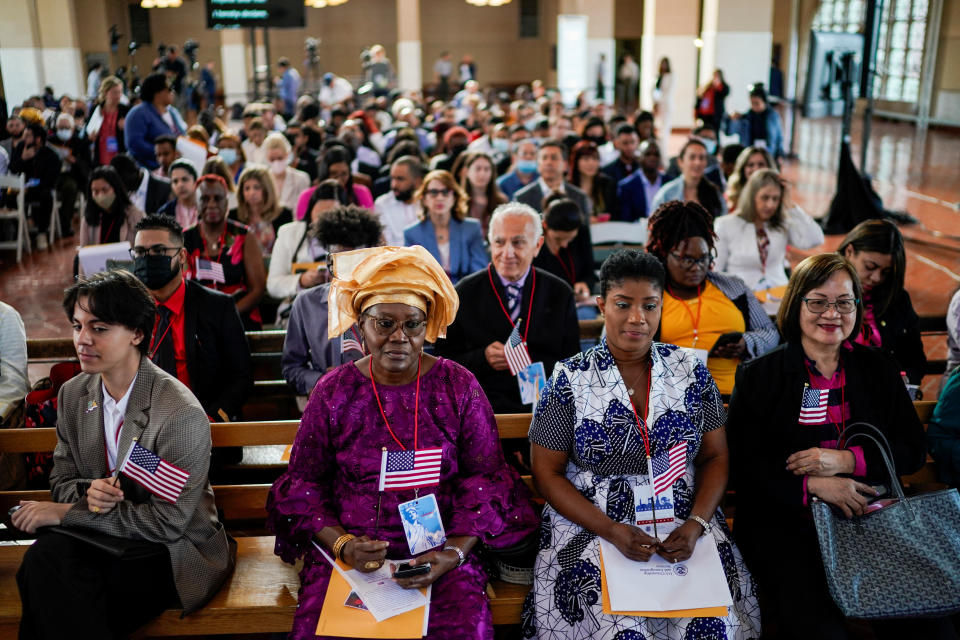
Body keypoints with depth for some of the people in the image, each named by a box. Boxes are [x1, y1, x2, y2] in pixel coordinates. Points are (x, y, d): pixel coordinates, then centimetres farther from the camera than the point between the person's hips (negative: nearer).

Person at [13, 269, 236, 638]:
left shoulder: (182, 414, -20)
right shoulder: (72, 395, 3)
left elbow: (167, 522, -18)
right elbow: (61, 478, 13)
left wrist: (65, 512, -15)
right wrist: (87, 493, -13)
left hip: (173, 552, -6)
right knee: (44, 557, -28)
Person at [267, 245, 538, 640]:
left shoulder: (459, 386, 1)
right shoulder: (333, 391, 2)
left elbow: (485, 478, 2)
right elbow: (304, 484, 6)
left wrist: (453, 553, -12)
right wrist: (342, 544, -11)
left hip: (439, 551, 0)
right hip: (348, 552, 1)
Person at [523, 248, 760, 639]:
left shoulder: (691, 372, 4)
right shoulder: (569, 380, -4)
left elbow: (715, 457, 8)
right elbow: (548, 473, -2)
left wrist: (696, 524, -10)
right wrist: (612, 531, -14)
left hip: (684, 521, 2)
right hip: (591, 522, -2)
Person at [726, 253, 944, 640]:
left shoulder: (878, 370, 14)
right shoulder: (759, 377, 4)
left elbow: (912, 451, 8)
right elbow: (741, 465, -3)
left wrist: (846, 460, -10)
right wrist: (812, 484, -17)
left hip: (869, 519, 3)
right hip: (783, 524, -3)